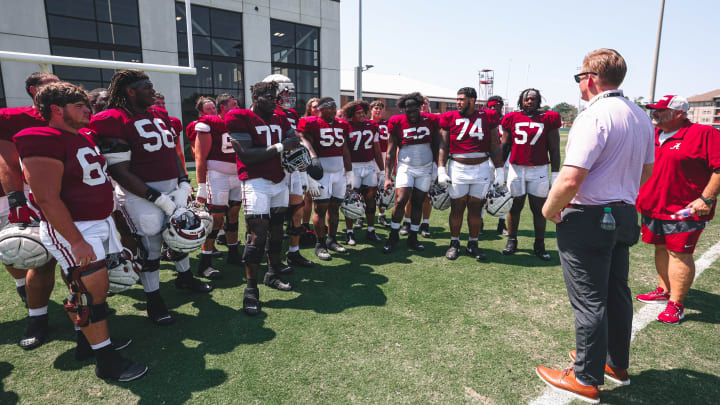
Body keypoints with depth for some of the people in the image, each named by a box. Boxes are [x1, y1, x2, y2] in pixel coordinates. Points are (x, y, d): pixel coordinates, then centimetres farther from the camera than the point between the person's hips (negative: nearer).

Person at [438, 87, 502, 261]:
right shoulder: (450, 118, 2)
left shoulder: (487, 117, 4)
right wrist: (441, 170, -6)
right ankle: (454, 243, 20)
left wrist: (500, 171, 4)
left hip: (481, 168, 1)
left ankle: (473, 243, 21)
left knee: (476, 208, 8)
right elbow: (443, 147, 2)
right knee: (457, 208, 5)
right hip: (458, 168, -1)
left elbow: (494, 147, 6)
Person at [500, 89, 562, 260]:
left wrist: (555, 174, 0)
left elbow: (554, 150, 3)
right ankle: (512, 241, 22)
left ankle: (539, 245, 16)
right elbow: (505, 146, 11)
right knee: (514, 207, 8)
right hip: (516, 169, 1)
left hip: (539, 170, -1)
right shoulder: (512, 119, 5)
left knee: (539, 209, 5)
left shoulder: (548, 119, 1)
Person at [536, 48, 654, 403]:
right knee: (616, 294, 19)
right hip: (625, 216, 9)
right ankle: (617, 364, 36)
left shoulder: (594, 116, -20)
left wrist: (549, 210, -13)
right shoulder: (641, 117, 10)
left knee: (589, 301, 2)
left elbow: (571, 178, -28)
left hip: (588, 220, -9)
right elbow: (645, 172, 19)